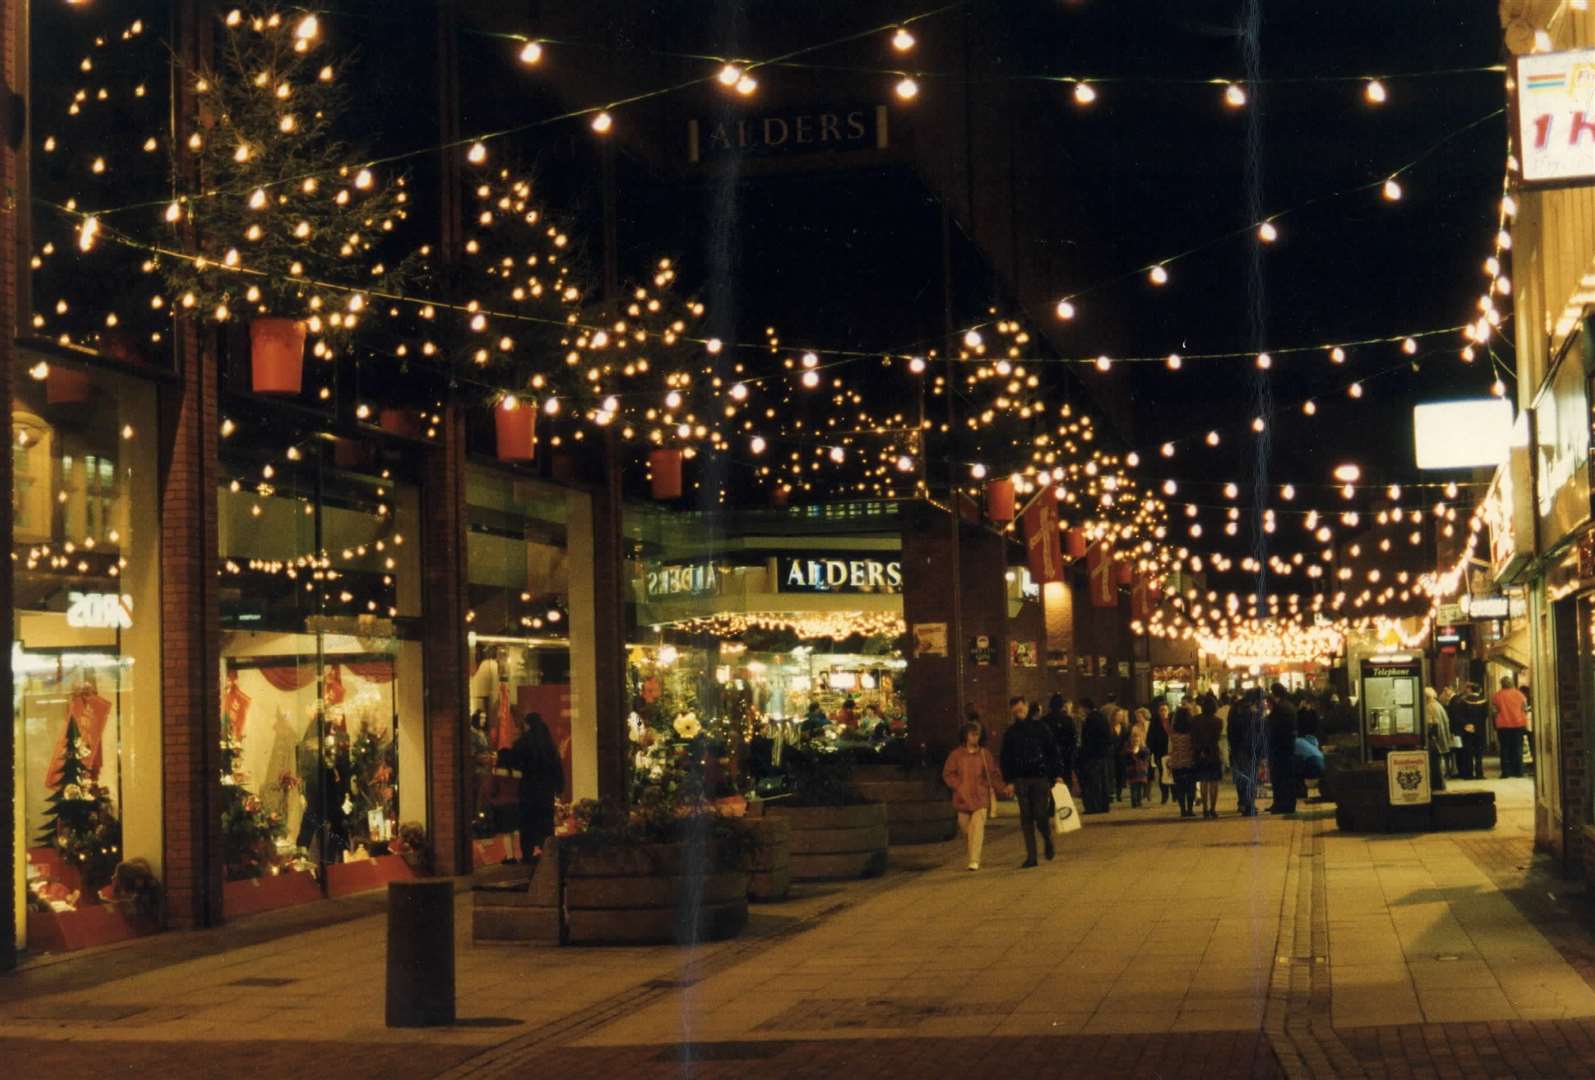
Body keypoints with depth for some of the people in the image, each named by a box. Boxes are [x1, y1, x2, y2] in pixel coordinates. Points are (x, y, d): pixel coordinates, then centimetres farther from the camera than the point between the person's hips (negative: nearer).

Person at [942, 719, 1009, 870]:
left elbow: (994, 774, 6)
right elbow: (947, 774, 6)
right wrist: (958, 786, -7)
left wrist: (1003, 787, -7)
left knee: (977, 828, -13)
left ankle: (975, 861, -16)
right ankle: (969, 852, 31)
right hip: (963, 798, 1)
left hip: (981, 798, -1)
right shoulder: (956, 754, 5)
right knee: (965, 829, 8)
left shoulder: (985, 754, 6)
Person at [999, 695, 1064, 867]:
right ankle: (1031, 856, 3)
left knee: (1040, 815, -8)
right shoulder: (1010, 733, 7)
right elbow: (1006, 759, 10)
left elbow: (1053, 751, 3)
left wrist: (1058, 774, -3)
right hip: (1021, 780, 2)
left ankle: (1047, 840, 24)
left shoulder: (1039, 727, 2)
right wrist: (1009, 781, 1)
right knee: (1026, 818, 0)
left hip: (1040, 777, -2)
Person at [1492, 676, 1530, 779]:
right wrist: (1525, 724, 17)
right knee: (1517, 748, 7)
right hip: (1518, 724, 1)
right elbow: (1525, 709, 4)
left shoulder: (1497, 695, -5)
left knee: (1505, 749, 3)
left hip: (1503, 725, -1)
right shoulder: (1519, 694, -1)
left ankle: (1506, 771, -1)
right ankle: (1518, 771, 6)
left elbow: (1493, 710, -1)